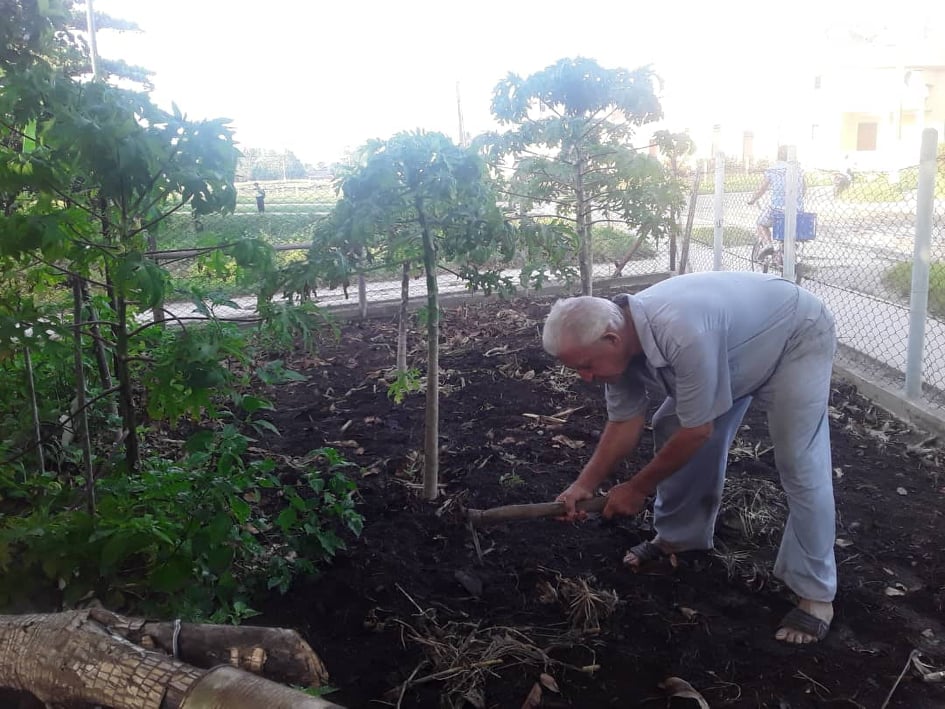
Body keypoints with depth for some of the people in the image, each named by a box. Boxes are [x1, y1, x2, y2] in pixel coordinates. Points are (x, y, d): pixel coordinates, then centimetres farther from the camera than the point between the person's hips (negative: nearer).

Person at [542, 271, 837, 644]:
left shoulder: (682, 334, -43)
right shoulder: (618, 338, -17)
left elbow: (697, 431, -30)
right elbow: (624, 422, -5)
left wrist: (637, 488, -18)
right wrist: (584, 484, -15)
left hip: (796, 336, -7)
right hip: (738, 336, 8)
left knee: (801, 465, -14)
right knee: (670, 430, 5)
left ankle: (816, 594, 0)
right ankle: (678, 537, 24)